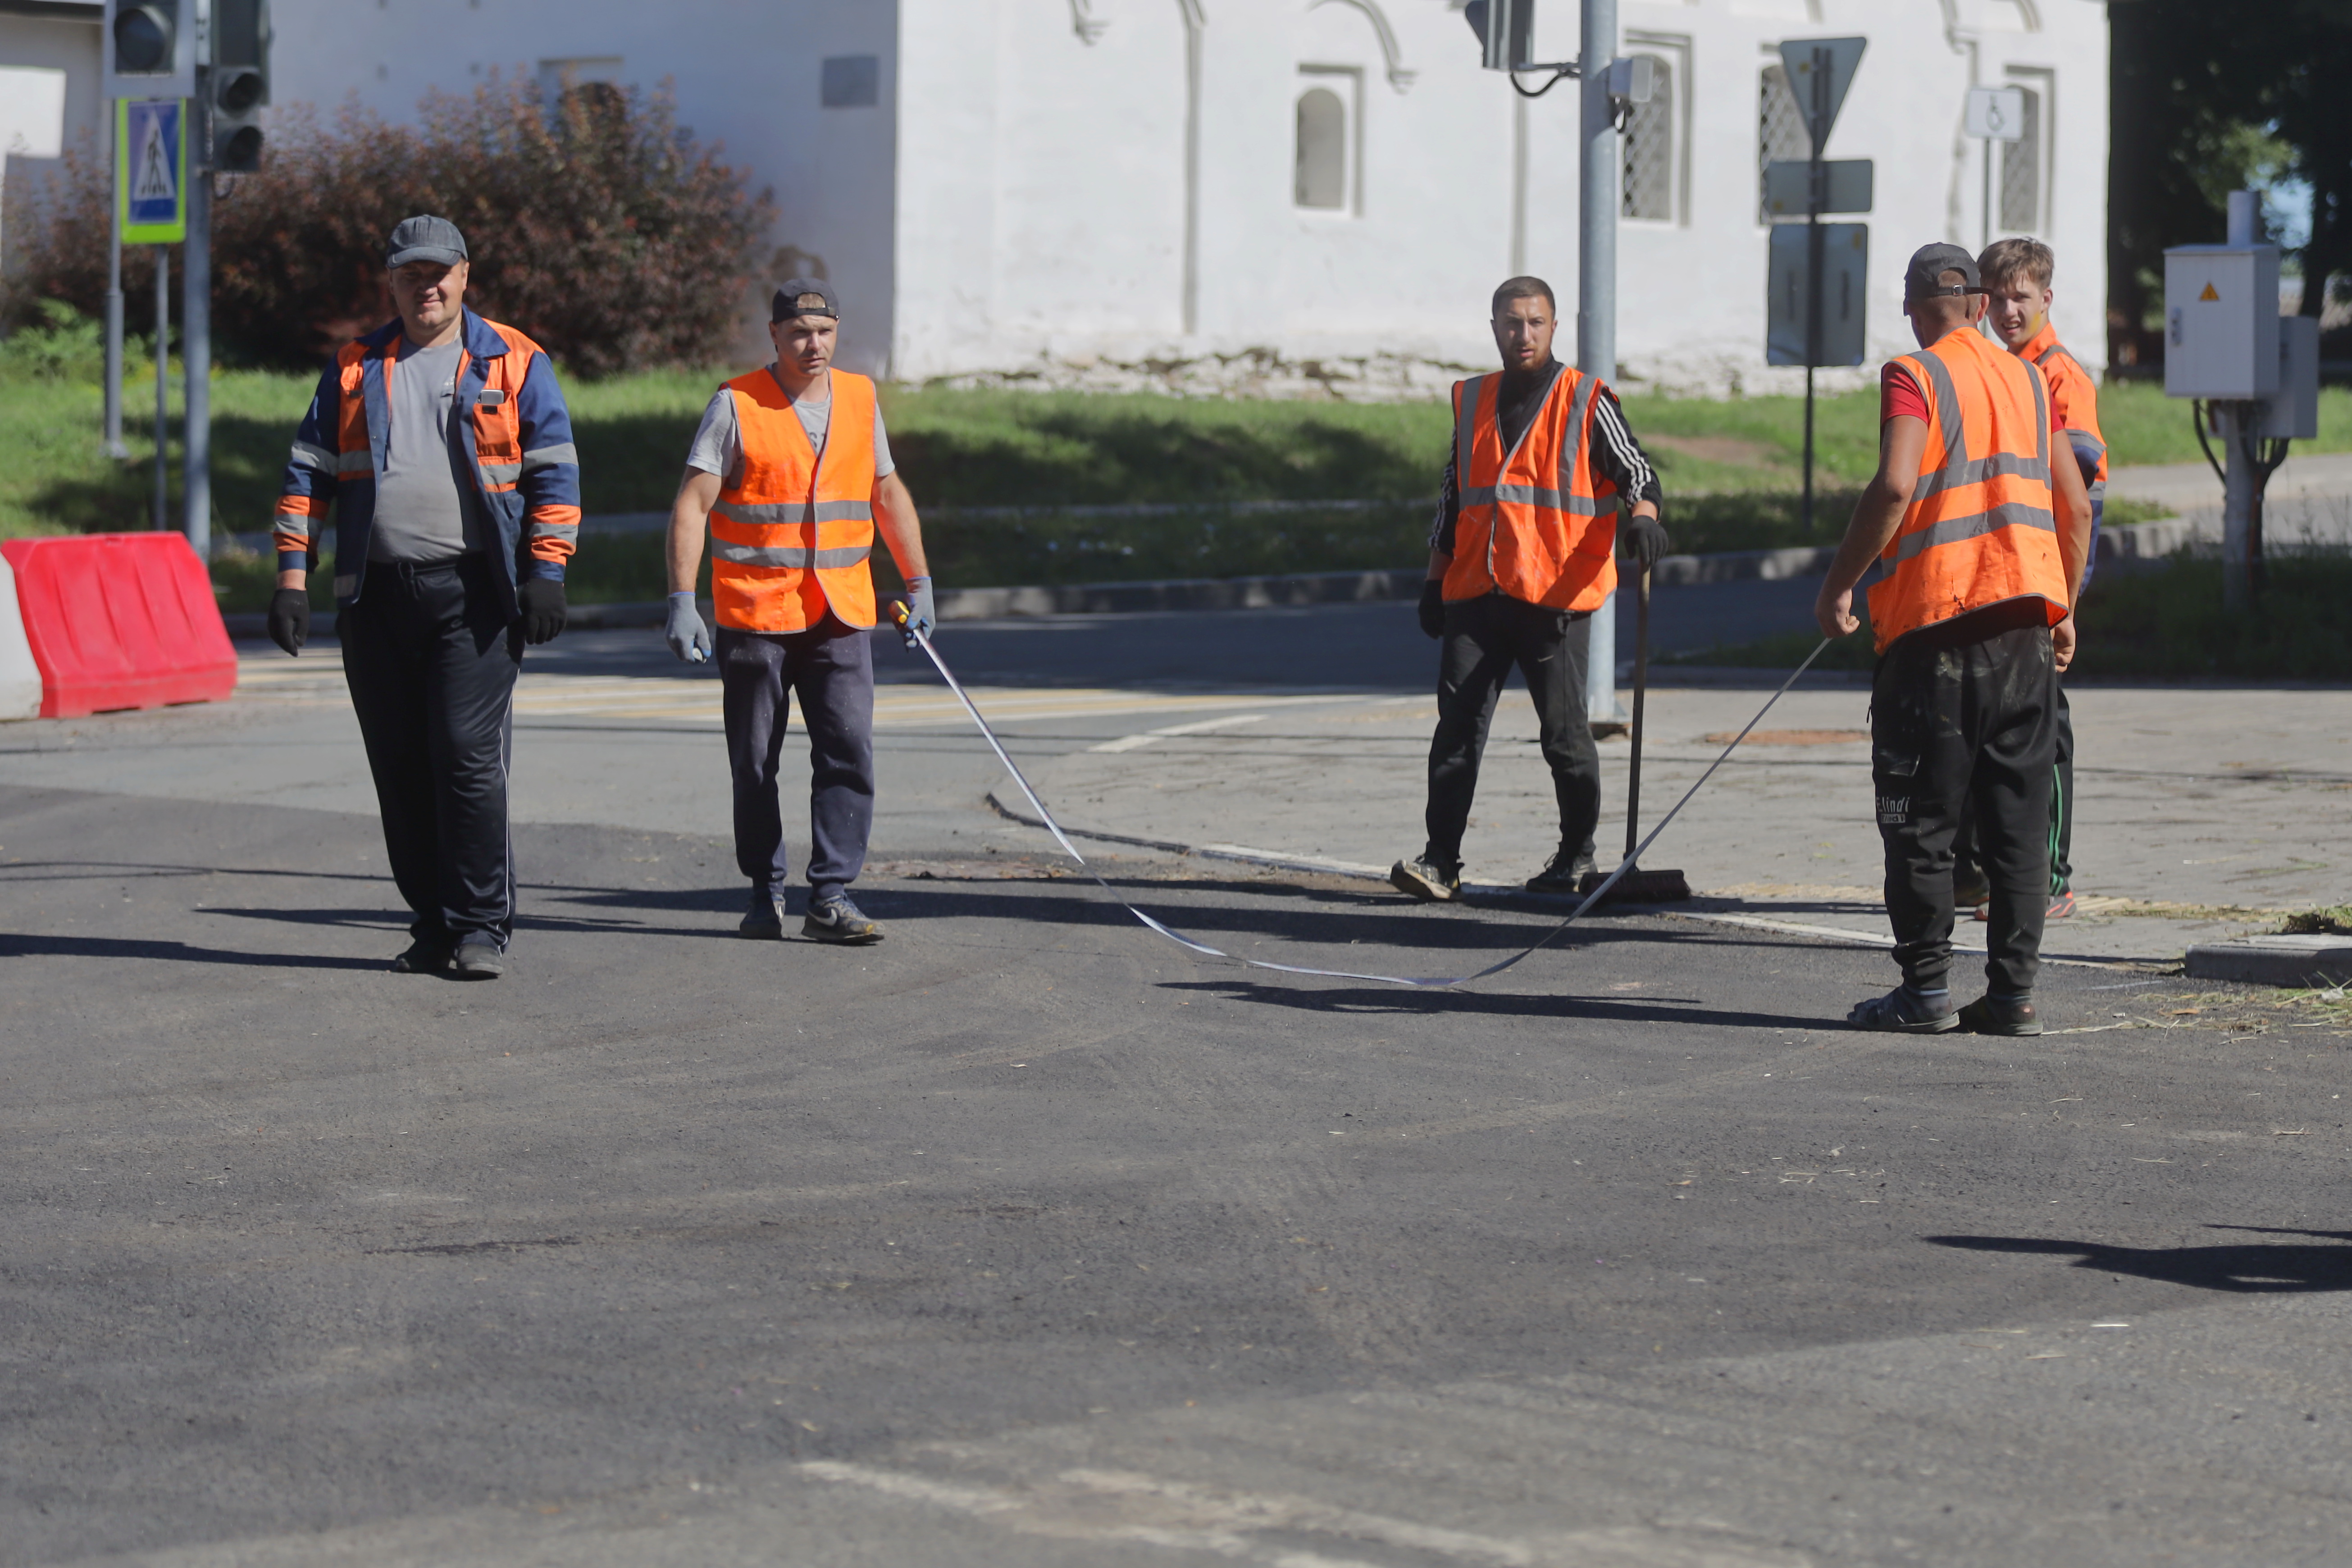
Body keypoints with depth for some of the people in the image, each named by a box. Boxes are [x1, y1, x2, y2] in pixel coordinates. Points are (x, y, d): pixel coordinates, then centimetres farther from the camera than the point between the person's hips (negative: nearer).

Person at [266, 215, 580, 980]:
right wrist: (293, 573, 3)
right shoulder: (355, 370, 14)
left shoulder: (513, 364, 5)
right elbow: (309, 472, 13)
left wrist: (546, 573, -6)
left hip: (472, 593, -4)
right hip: (376, 594, 4)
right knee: (401, 770, 6)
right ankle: (432, 925, 14)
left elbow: (555, 472, 3)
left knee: (468, 759, -10)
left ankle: (481, 926, -4)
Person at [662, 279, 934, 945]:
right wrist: (682, 601, -16)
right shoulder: (737, 405, -5)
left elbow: (889, 494, 21)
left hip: (841, 615, 3)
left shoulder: (860, 399, 9)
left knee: (848, 752, -8)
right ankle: (766, 892, 19)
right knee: (755, 765, 5)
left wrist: (918, 585, 21)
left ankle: (831, 896, -6)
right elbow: (692, 506, -8)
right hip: (755, 615, -3)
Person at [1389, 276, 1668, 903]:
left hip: (1556, 598, -4)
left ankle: (1576, 853, 18)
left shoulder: (1586, 402, 2)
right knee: (1457, 727, -5)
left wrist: (1644, 516, -26)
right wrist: (1436, 579, 20)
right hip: (1474, 593, 4)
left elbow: (1633, 468, -4)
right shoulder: (1471, 402, 16)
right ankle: (1441, 859, -5)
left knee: (1564, 733, 1)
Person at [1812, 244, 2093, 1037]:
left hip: (1936, 615, -5)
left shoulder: (1915, 376, -4)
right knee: (2019, 812, 7)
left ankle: (1926, 986, -1)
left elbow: (1896, 485, -19)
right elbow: (2076, 505, 15)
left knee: (1919, 812, 1)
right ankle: (2013, 990, 5)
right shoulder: (2030, 380, 14)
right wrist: (2064, 611, 24)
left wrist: (1840, 582, -11)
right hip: (2025, 613, 5)